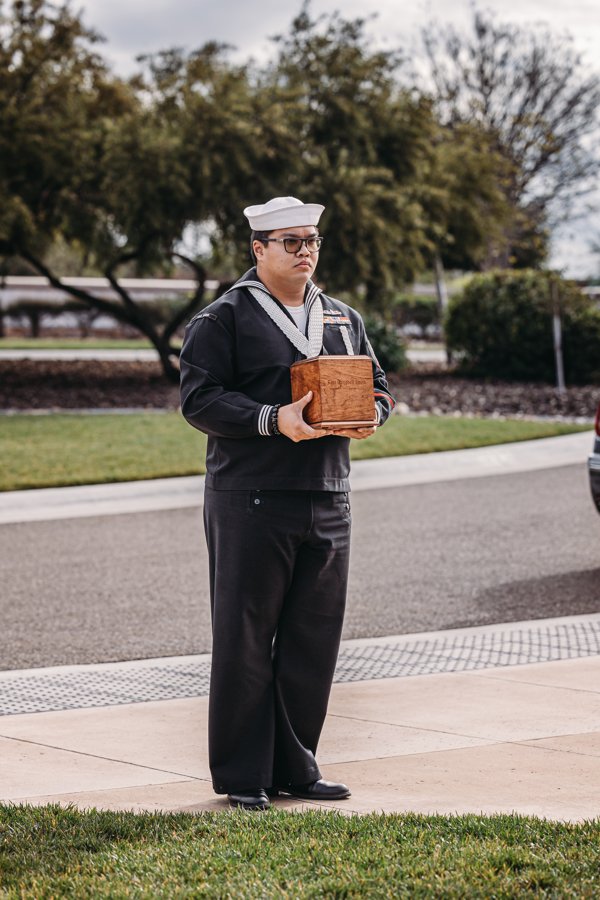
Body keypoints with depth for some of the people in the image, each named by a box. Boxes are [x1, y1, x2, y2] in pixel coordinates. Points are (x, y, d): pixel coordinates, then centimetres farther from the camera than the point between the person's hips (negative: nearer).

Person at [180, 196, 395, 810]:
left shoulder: (343, 320, 18)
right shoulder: (224, 318, -1)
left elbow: (377, 387, 22)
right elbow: (198, 397, -9)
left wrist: (369, 415, -2)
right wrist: (273, 420, -21)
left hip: (328, 500, 6)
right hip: (250, 500, -6)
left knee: (314, 638, 8)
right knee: (245, 639, -2)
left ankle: (294, 766, 19)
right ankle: (242, 776, 6)